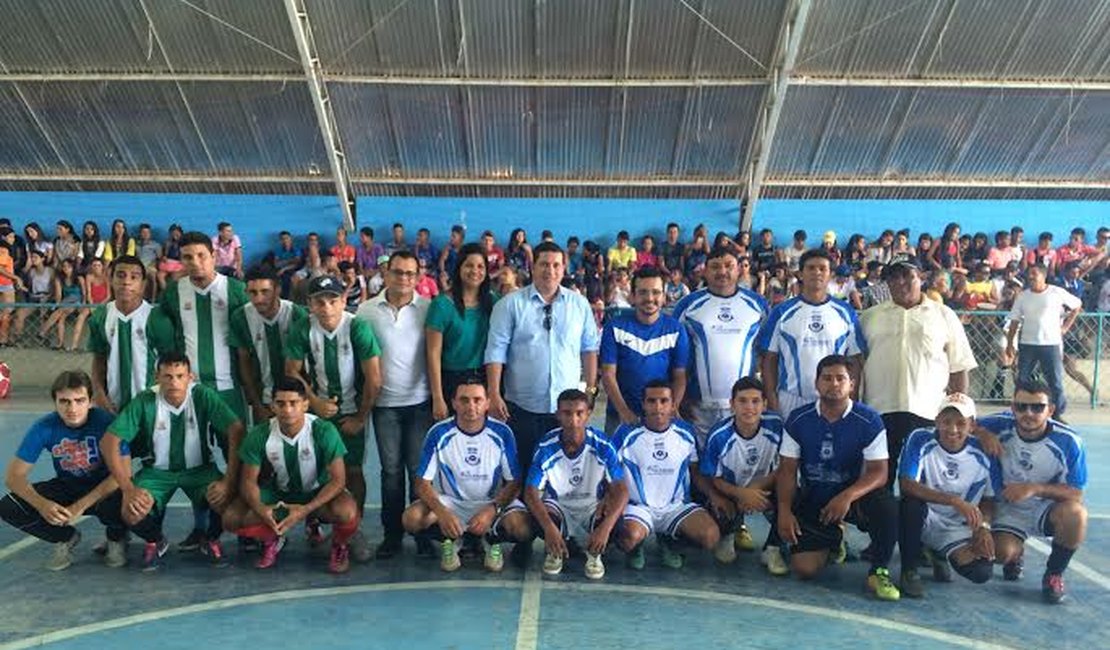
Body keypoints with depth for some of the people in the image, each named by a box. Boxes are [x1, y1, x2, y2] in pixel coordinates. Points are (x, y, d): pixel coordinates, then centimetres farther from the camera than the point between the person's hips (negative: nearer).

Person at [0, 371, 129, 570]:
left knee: (119, 503, -37)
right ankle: (66, 538, 10)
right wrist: (42, 505, -34)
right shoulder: (44, 427, -17)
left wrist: (81, 506, -33)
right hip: (66, 487, 4)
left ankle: (117, 538, 3)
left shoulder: (106, 422, -25)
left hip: (104, 488, -3)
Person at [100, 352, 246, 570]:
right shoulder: (145, 401, -17)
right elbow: (109, 441, -17)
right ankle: (155, 541, 11)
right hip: (157, 470, 1)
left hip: (199, 468, -1)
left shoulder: (203, 396, -18)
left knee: (226, 500, -28)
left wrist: (229, 481, -30)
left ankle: (211, 540, 8)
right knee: (131, 513, -25)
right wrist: (128, 488, -25)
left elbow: (236, 432, -23)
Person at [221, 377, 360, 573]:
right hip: (278, 493, 3)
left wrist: (306, 509, -36)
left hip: (318, 493, -3)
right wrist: (260, 509, -32)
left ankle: (339, 547, 3)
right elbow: (249, 480, -10)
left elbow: (338, 480, -23)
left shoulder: (323, 431, -25)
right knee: (232, 519, -19)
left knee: (347, 512, -35)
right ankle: (271, 539, 14)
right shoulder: (260, 434, -18)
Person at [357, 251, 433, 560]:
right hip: (385, 403, 1)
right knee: (391, 470, 9)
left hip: (419, 401, -1)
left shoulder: (428, 308, -1)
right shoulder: (367, 310, 2)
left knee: (419, 469, 5)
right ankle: (392, 533, 19)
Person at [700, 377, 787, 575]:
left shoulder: (775, 425, -18)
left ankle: (772, 550, -3)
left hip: (763, 487, 1)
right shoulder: (719, 436, -21)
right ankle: (728, 534, 11)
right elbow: (713, 479, -12)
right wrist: (742, 494, -30)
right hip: (731, 491, -1)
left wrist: (756, 488, -26)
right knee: (724, 514, -31)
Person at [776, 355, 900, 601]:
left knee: (887, 506, -35)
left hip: (853, 496, -1)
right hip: (811, 499, 2)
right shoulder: (798, 420, -6)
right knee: (804, 569, -10)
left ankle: (879, 571, -10)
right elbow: (787, 470, -3)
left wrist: (848, 496, -34)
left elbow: (878, 472, -16)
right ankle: (832, 540, 26)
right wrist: (784, 510, -15)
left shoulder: (869, 421, -11)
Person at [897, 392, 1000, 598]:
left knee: (982, 572, -20)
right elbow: (906, 485, -28)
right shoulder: (920, 440, -17)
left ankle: (940, 555, 18)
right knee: (913, 504, -37)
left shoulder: (983, 454, -8)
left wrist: (983, 526, -12)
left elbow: (989, 499, 6)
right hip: (923, 519, -3)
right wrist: (955, 501, -34)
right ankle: (909, 570, -11)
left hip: (957, 529, 3)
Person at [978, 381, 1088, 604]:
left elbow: (1075, 494, -15)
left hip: (1047, 507, 0)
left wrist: (1035, 488, -31)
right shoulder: (999, 426, -17)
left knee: (1075, 513, -33)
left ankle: (1054, 574, -6)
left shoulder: (1068, 441, -19)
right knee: (1001, 553, -23)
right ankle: (1016, 552, 20)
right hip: (1009, 509, 1)